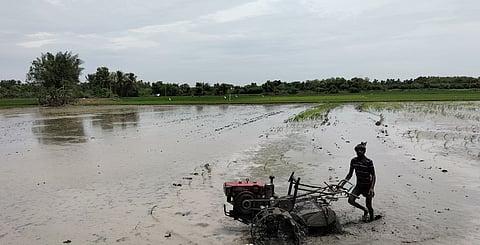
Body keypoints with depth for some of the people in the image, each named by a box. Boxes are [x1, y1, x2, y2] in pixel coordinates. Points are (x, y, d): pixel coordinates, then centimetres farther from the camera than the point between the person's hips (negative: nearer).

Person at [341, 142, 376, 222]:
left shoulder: (369, 162, -17)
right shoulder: (353, 161, -4)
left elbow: (373, 176, -13)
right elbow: (350, 174, 6)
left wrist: (372, 188, -23)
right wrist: (342, 183, 0)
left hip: (368, 186, -4)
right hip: (359, 185, 4)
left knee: (368, 205, 3)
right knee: (350, 200, -10)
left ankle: (372, 218, 31)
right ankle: (365, 210, 16)